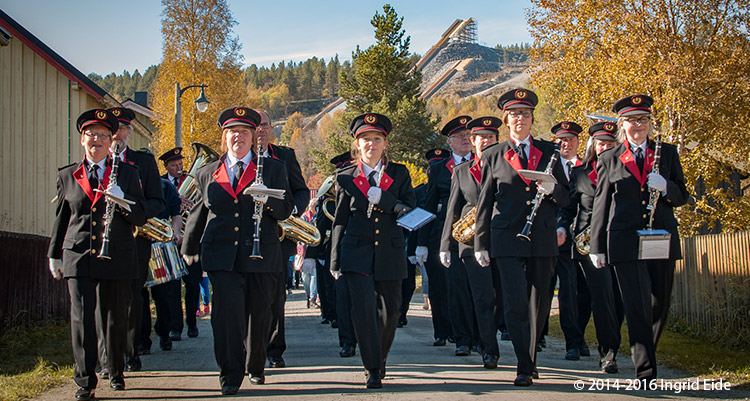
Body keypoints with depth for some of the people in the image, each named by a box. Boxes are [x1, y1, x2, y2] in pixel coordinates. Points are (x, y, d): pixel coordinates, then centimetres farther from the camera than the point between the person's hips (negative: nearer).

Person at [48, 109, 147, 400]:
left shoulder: (126, 173, 8)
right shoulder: (67, 176, 12)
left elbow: (140, 217, 4)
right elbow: (61, 218, 19)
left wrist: (121, 200, -15)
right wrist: (54, 255, 16)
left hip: (117, 257, 0)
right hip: (78, 258, 0)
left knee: (115, 319, 7)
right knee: (82, 317, -9)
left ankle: (116, 372, 28)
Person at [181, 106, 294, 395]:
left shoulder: (272, 168, 8)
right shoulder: (207, 173, 13)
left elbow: (286, 209, 2)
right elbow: (199, 211, 25)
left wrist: (267, 200, -19)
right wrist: (189, 247, 31)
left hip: (261, 256, 0)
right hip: (221, 256, 1)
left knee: (258, 313, 6)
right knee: (227, 309, -12)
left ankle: (255, 367, 27)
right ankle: (230, 374, -5)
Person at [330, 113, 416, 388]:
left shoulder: (399, 174, 8)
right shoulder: (346, 177, 7)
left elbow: (410, 209, -1)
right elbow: (340, 220, 9)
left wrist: (382, 197, -17)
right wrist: (335, 261, 5)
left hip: (389, 252, 2)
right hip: (357, 252, -1)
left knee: (390, 311, 8)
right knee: (363, 308, -13)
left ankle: (380, 358, 32)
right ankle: (373, 369, -7)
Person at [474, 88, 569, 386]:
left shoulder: (548, 152, 12)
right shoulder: (493, 156, 7)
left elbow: (566, 198, 13)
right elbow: (484, 202, 9)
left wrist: (552, 189, -11)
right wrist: (481, 244, 5)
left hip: (542, 239, 2)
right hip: (507, 239, -2)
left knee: (539, 304, 8)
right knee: (515, 303, -10)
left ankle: (530, 359, 25)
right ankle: (524, 367, -6)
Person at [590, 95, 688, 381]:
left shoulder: (668, 153, 12)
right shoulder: (609, 159, 8)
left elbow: (682, 197, 10)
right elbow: (600, 205, 8)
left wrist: (665, 187, -13)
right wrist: (597, 247, 4)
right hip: (625, 243, -2)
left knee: (660, 305, 7)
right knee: (637, 307, -8)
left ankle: (647, 355, 28)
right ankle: (645, 371, -8)